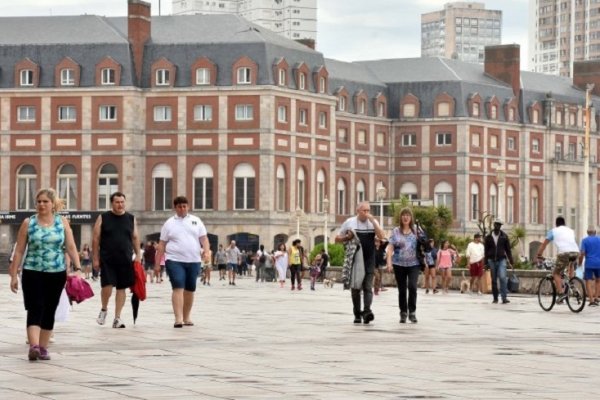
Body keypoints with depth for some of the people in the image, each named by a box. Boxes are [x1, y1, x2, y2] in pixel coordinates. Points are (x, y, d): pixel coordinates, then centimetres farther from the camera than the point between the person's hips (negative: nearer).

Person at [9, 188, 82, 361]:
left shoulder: (63, 222, 5)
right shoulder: (28, 223, 2)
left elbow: (71, 247, 3)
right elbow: (19, 251, 4)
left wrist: (78, 268, -9)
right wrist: (14, 274, 1)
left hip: (57, 274, 2)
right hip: (32, 273, -2)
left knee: (49, 311, 8)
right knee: (35, 310, -14)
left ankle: (43, 347, 19)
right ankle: (34, 346, -26)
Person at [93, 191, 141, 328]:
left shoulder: (131, 219, 10)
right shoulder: (103, 218, 2)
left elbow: (135, 238, 14)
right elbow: (96, 239, 1)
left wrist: (138, 255, 5)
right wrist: (96, 259, -3)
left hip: (125, 260, 3)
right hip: (107, 260, -3)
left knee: (122, 288, 3)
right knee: (107, 286, -12)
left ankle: (117, 318, 9)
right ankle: (104, 309, 16)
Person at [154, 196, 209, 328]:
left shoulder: (196, 221, 11)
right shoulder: (169, 223, 6)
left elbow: (204, 238, 7)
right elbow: (161, 245, 6)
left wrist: (206, 252, -12)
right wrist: (157, 263, 2)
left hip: (193, 261, 3)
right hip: (175, 260, -3)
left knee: (190, 290, 10)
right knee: (178, 288, -15)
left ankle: (186, 317, 23)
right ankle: (178, 318, -20)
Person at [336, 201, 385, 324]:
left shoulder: (373, 222, 5)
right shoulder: (349, 222, 3)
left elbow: (381, 236, -11)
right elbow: (337, 239, 9)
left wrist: (372, 220, -15)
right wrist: (347, 237, -12)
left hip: (369, 261, 0)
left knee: (368, 287, -11)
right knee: (355, 288, 7)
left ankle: (367, 311, -22)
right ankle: (357, 314, 15)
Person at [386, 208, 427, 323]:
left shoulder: (416, 231, 6)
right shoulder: (395, 231, 5)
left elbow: (422, 247, 12)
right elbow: (390, 248, 2)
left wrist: (424, 246, -10)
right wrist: (389, 262, -7)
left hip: (413, 264, -1)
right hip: (399, 264, 1)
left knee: (412, 286, -16)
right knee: (402, 289, 5)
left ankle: (412, 312, -5)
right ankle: (403, 313, 16)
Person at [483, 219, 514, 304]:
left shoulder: (504, 236, 5)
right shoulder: (488, 237, 6)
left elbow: (508, 249, 8)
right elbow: (486, 250, 8)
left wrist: (511, 260, 1)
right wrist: (486, 263, 4)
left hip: (501, 260, -1)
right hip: (492, 260, 1)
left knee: (502, 278, -17)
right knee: (494, 280, 6)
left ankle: (504, 298, -19)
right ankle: (495, 298, 14)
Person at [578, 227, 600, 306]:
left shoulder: (585, 240, 1)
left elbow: (582, 253, -7)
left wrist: (580, 262, 6)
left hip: (589, 264, -2)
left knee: (588, 282, 0)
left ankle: (591, 300, -10)